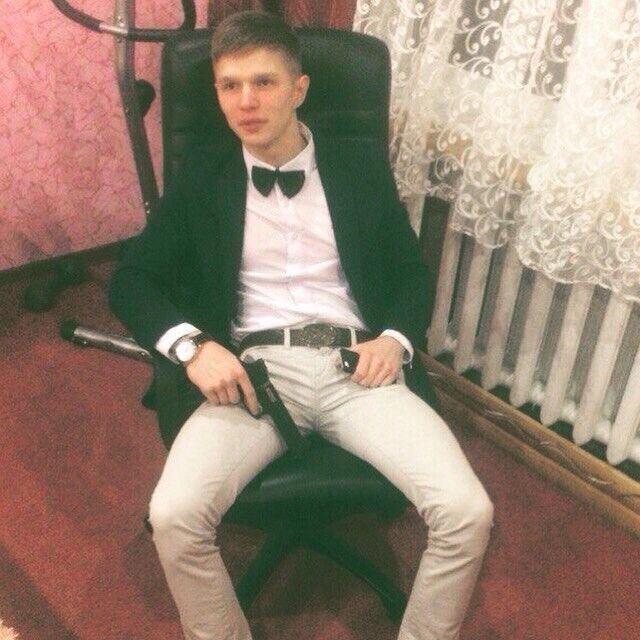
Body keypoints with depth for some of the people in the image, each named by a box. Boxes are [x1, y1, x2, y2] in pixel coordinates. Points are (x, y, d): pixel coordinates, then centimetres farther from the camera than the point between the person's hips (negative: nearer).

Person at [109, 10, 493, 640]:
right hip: (252, 369, 0)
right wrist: (192, 345, -12)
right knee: (173, 516, -26)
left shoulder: (362, 165, 11)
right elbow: (132, 279, 7)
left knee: (467, 512, -19)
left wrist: (395, 338, -5)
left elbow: (411, 269, 16)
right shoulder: (202, 175, 10)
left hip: (356, 366, 1)